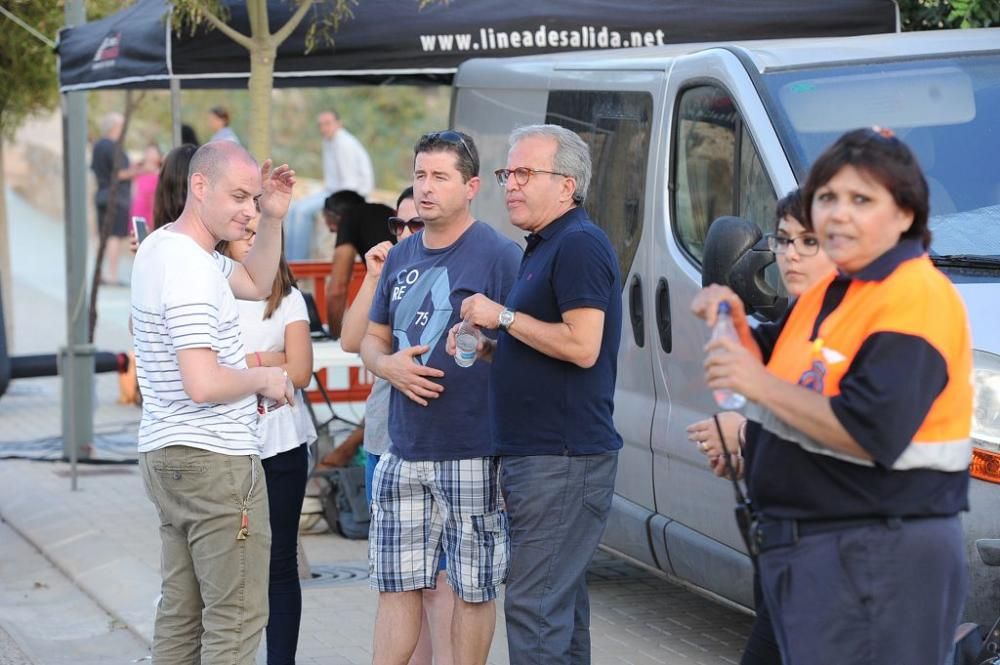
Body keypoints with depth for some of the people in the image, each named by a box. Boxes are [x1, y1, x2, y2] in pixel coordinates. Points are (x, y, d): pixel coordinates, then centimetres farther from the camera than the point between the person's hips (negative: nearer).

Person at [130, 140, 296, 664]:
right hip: (216, 462, -10)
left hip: (167, 458, 10)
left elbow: (255, 283, 25)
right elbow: (204, 384, -28)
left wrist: (273, 218, 11)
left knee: (181, 614, 13)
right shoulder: (191, 269, -20)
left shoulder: (162, 247, 11)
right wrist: (265, 378, -10)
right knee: (235, 621, -5)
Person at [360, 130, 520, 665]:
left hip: (471, 456, -6)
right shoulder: (401, 257, 12)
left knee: (474, 588, 5)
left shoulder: (499, 256, -8)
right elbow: (372, 339, 19)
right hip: (403, 452, 6)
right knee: (396, 585, 10)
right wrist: (389, 365, -3)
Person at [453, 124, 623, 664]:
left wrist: (503, 317, -14)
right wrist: (486, 346, 11)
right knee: (562, 608, 14)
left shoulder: (580, 245, -13)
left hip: (562, 460, -11)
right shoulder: (543, 247, 19)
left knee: (534, 606, -11)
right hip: (533, 456, 11)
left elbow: (582, 346, -23)